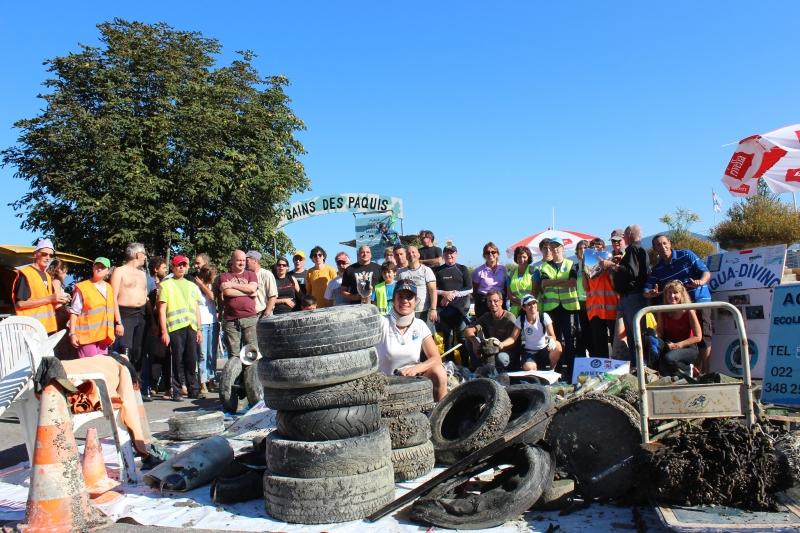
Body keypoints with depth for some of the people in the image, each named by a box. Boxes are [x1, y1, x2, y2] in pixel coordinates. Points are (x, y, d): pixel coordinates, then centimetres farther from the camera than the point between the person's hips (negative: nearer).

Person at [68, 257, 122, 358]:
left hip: (104, 336, 6)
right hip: (87, 336, -6)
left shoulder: (109, 288, 14)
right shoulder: (82, 288, -4)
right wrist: (72, 333, -12)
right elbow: (74, 312, -6)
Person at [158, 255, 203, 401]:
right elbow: (162, 310, -1)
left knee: (191, 361, 5)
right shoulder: (166, 284, 5)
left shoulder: (192, 286, 20)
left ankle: (194, 390, 13)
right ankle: (175, 391, 6)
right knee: (177, 360, -3)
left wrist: (199, 329, 14)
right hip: (175, 327, -4)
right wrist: (164, 332, -8)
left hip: (191, 327, 4)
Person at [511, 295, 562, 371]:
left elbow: (552, 335, -17)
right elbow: (513, 338, -10)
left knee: (557, 346, -32)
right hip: (529, 352, -1)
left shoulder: (544, 316, -11)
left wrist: (551, 340, -43)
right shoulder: (521, 320, -8)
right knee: (529, 368, -34)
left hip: (544, 350, 1)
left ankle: (551, 370, -5)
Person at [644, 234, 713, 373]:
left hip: (700, 299, -4)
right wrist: (651, 293, -24)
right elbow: (646, 291, 0)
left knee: (703, 336, -9)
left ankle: (704, 371, -2)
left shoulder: (686, 255, -2)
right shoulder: (657, 269, 6)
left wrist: (701, 281, -28)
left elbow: (706, 272, -5)